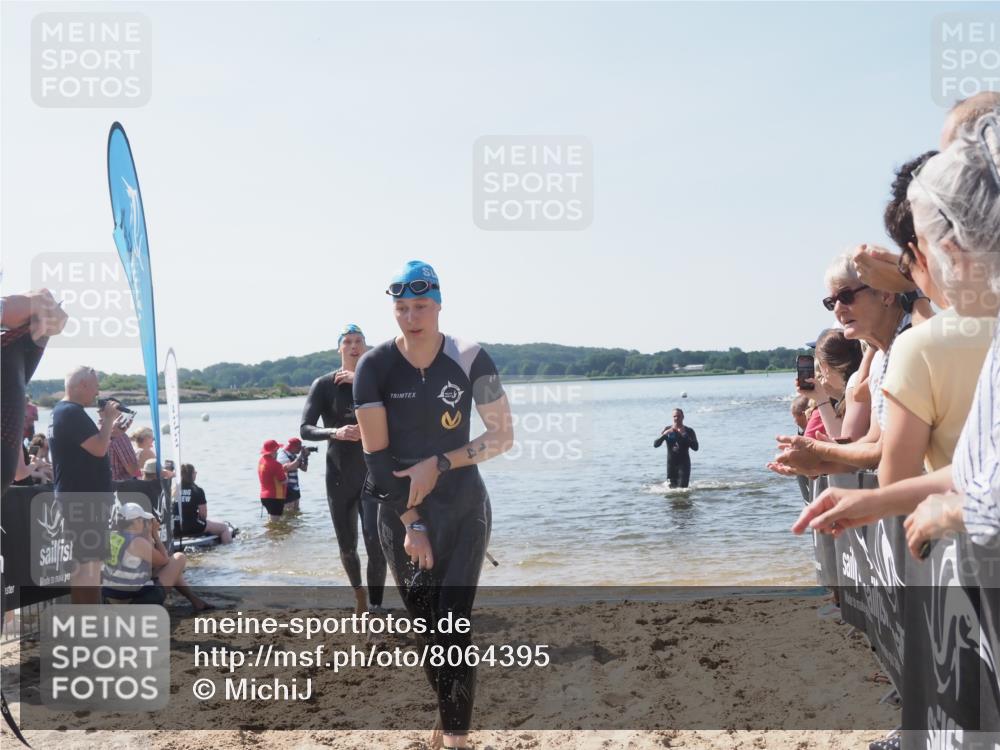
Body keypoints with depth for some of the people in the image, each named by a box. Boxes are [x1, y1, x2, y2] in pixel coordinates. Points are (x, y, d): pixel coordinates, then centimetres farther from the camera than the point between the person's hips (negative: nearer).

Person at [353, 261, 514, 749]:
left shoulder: (471, 360, -9)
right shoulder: (374, 367, -9)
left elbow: (503, 437, -5)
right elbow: (377, 455, -10)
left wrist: (439, 463, -16)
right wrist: (411, 523, -12)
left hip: (463, 512, -1)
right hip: (400, 515, 1)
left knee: (452, 627, -8)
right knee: (425, 628, 10)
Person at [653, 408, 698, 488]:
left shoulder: (689, 431, -1)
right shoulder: (667, 430, 4)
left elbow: (695, 447, -13)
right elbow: (655, 444, -3)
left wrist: (684, 435, -21)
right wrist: (664, 434, -18)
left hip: (684, 463, -2)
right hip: (671, 463, 2)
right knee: (672, 487, 4)